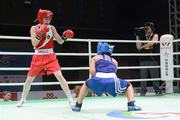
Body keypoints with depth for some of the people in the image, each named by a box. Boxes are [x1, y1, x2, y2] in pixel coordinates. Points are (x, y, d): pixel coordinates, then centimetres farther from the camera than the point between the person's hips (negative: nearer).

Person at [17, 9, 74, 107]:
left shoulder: (52, 28, 1)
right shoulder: (34, 28, -3)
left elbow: (60, 41, 0)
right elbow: (34, 43, -14)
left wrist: (65, 36, -20)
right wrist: (40, 34, -27)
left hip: (50, 56, 0)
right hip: (38, 57, 0)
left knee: (59, 76, -16)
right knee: (29, 79, 9)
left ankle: (70, 99, -10)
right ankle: (23, 99, 31)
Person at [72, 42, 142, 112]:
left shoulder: (95, 58, 23)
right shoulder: (114, 61, 32)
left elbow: (92, 71, 6)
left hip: (98, 81, 0)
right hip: (112, 81, 0)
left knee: (86, 84, 34)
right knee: (129, 85, 29)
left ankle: (78, 106, 30)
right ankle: (131, 105, 8)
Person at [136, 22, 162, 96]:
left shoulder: (155, 36, 8)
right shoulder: (143, 37, 16)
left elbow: (151, 43, -11)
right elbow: (138, 47, 6)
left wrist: (142, 46, -1)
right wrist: (137, 37, 2)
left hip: (153, 59, -3)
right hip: (143, 59, 3)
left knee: (155, 75, -3)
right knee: (143, 76, 0)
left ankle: (157, 91, 4)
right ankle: (143, 91, 4)